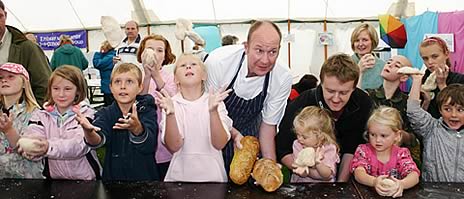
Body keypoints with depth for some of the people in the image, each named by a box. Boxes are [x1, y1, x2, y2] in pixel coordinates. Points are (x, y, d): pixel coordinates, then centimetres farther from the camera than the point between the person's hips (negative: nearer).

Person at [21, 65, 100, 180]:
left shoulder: (87, 114, -2)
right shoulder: (40, 116, 9)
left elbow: (80, 145, -17)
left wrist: (48, 147, -33)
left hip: (85, 180, -3)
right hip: (52, 179, 3)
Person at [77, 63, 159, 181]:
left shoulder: (147, 111, -3)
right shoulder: (106, 114, 3)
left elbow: (149, 146, -17)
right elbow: (99, 139, -15)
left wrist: (137, 128, -35)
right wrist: (89, 131, -36)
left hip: (144, 177, 0)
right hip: (113, 176, 1)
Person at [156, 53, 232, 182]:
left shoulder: (215, 102, 0)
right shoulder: (172, 104, 1)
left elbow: (219, 144, -10)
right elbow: (173, 147, -8)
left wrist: (213, 111, -22)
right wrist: (170, 114, -21)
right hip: (179, 176, 0)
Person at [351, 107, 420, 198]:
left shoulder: (401, 154, 1)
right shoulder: (363, 150, -2)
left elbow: (415, 176, -14)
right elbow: (358, 173, -18)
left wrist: (401, 184, -36)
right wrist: (374, 182, -38)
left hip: (394, 195, 1)